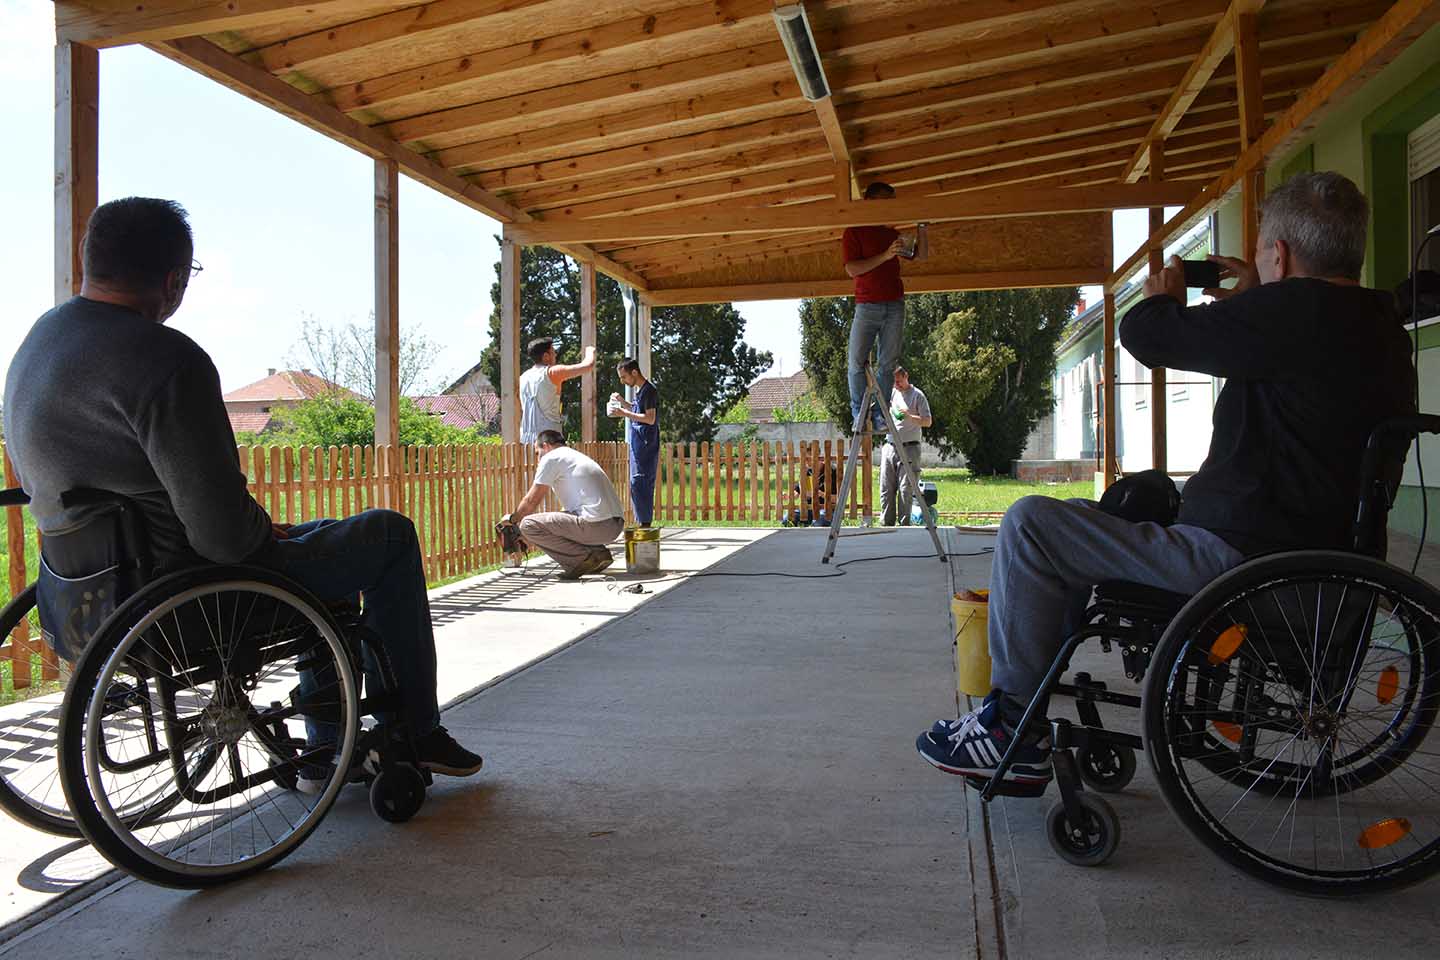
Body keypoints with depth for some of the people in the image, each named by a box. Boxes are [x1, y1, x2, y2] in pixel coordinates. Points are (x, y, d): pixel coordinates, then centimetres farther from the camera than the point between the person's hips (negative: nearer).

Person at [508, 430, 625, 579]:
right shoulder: (577, 456, 29)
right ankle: (596, 551, 11)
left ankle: (585, 557, -9)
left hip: (596, 525, -9)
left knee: (528, 525, -6)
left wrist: (512, 518, 24)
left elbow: (532, 501, 3)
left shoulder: (551, 457, 2)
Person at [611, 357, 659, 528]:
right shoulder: (639, 390, 16)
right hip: (638, 446, 10)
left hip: (645, 446, -10)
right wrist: (622, 402, 16)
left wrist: (624, 413, -17)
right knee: (638, 485, 11)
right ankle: (643, 524, 15)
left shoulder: (649, 390, -12)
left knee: (639, 484, -12)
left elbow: (650, 418, -19)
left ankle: (645, 523, -10)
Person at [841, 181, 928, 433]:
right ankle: (858, 412, 6)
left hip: (895, 306, 4)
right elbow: (852, 269, -11)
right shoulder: (853, 232, 1)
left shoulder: (891, 232, 17)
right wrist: (886, 255, -18)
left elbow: (921, 255, 20)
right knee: (857, 362, -6)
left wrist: (922, 228, 6)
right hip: (867, 306, -4)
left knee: (888, 363, 0)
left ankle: (879, 413, 3)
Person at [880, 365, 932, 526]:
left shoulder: (917, 395, 0)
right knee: (886, 489, 4)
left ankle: (905, 524, -2)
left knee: (906, 490, -7)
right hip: (889, 446, 5)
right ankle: (886, 524, 9)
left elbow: (928, 421, -4)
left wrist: (909, 417, -19)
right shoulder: (891, 393, 14)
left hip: (908, 448, -5)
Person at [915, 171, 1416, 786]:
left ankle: (1014, 732, -3)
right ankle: (1022, 709, 25)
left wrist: (1163, 297, 6)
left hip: (1242, 558, -11)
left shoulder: (1296, 310, -21)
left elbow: (1143, 335, -16)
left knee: (1029, 525, -12)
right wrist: (1251, 301, 31)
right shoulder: (1380, 325, 12)